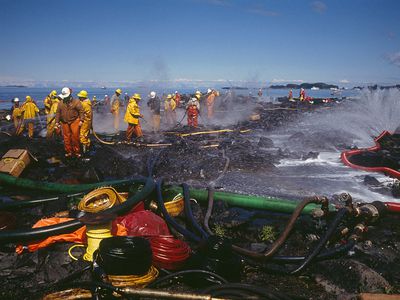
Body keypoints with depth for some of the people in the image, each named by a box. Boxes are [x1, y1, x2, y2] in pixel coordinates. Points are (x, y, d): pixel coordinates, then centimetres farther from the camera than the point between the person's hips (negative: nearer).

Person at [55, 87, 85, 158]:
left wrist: (81, 120, -11)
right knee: (66, 138, 5)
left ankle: (76, 151, 6)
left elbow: (81, 111, -4)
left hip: (74, 121, -4)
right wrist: (57, 122, 10)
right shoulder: (60, 103, 8)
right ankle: (69, 152, 16)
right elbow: (58, 113, 13)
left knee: (75, 136, -6)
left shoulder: (76, 102, -3)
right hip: (65, 122, 4)